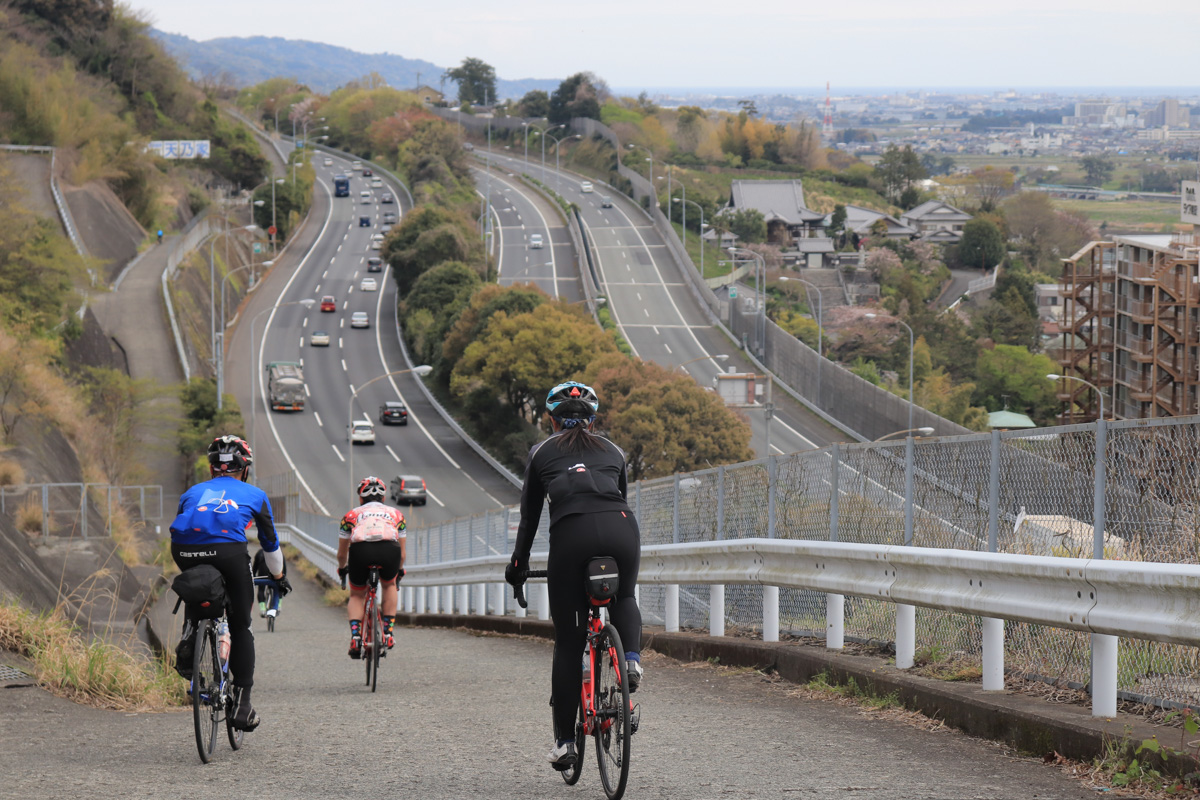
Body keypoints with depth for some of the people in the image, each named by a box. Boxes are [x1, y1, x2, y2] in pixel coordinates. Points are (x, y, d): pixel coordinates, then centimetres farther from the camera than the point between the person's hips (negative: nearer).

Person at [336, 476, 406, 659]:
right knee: (389, 585, 33)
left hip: (360, 550, 0)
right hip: (389, 549, 0)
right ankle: (388, 632, 23)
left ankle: (355, 636, 3)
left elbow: (342, 553, 38)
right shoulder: (395, 514, 34)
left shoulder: (352, 514, 32)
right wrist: (399, 570, 62)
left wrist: (342, 569, 59)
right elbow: (401, 552, 43)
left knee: (356, 596, 24)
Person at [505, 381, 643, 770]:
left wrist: (518, 563, 38)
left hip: (571, 534, -2)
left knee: (568, 642, 9)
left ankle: (564, 740, 12)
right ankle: (632, 658, 2)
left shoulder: (542, 453, 24)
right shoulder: (613, 451, 28)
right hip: (621, 528, 2)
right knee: (624, 599, 33)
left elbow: (529, 516, 26)